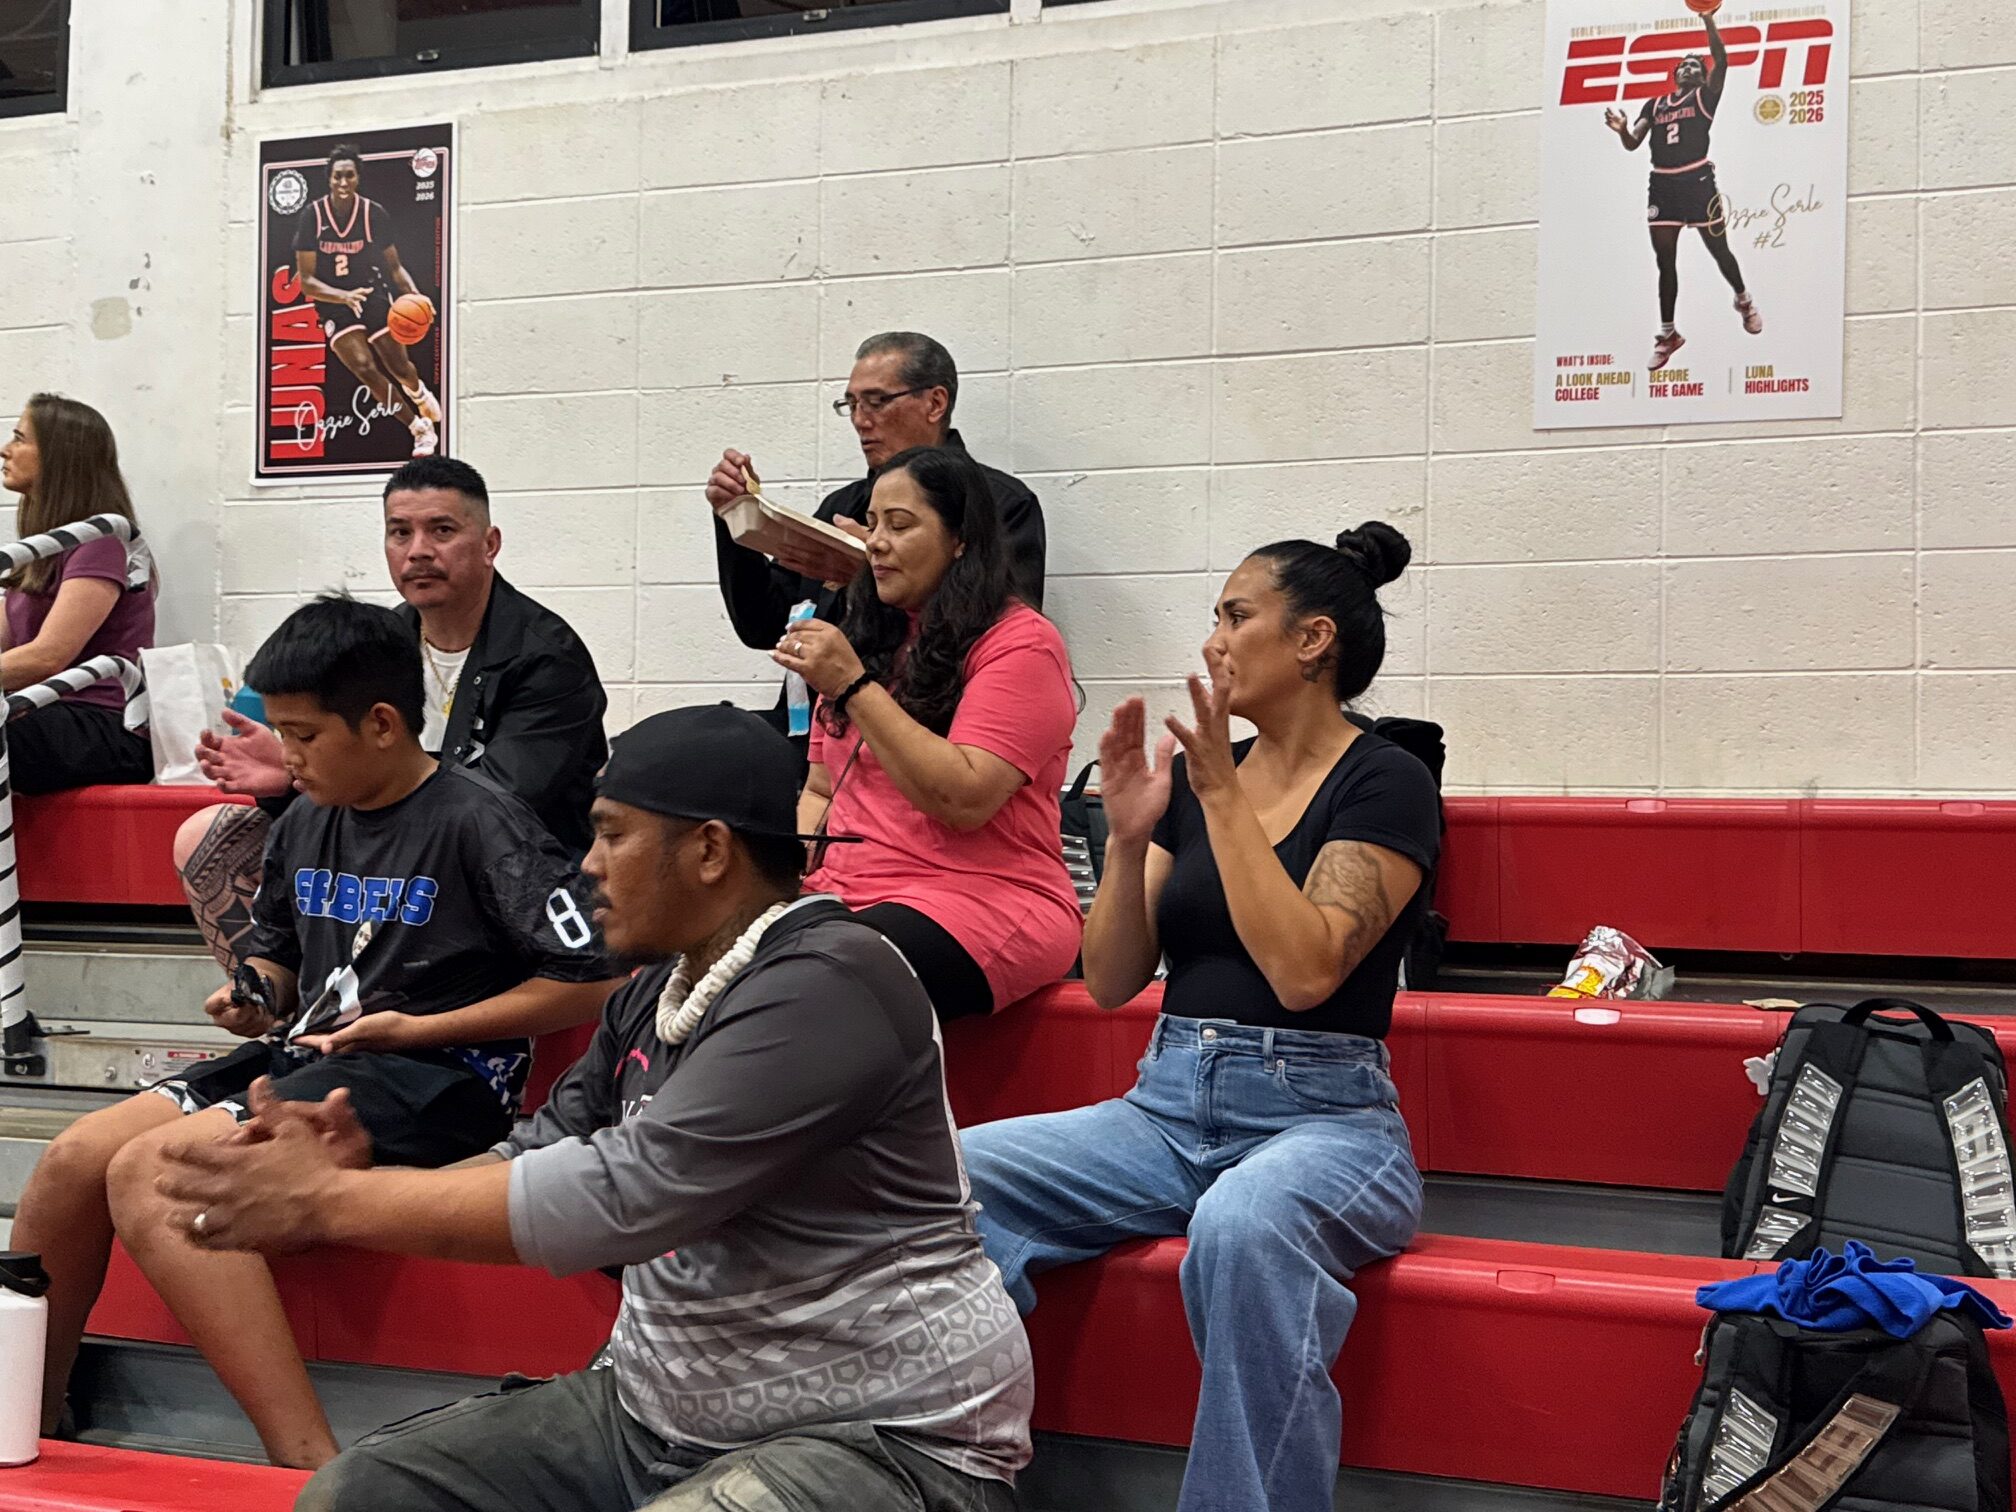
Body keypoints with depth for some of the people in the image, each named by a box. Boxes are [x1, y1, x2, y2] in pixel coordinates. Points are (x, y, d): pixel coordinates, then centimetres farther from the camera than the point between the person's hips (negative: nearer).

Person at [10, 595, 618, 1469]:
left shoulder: (480, 825, -11)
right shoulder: (306, 826, 13)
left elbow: (589, 979, -15)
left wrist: (417, 1027, -14)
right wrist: (256, 997, 6)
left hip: (435, 1078, -8)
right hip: (304, 1057, 8)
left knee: (151, 1171, -27)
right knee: (76, 1158, -7)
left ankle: (309, 1464, -31)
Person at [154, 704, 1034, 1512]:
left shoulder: (825, 988, -19)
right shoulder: (659, 989, 10)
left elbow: (618, 1197, -25)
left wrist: (328, 1202, -19)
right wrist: (350, 1183, -8)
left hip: (877, 1438, -9)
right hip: (658, 1410, 9)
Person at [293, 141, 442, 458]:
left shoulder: (374, 214, -10)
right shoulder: (313, 216, -14)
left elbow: (394, 266, 1)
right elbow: (306, 281, -14)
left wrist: (415, 295, -18)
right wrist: (344, 297, -31)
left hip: (372, 294, 1)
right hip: (333, 303, -1)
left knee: (399, 365, 3)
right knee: (364, 367, -19)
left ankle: (422, 397, 43)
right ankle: (420, 428, -4)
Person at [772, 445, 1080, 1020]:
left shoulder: (1019, 643, -1)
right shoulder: (869, 641, 23)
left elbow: (965, 800, -14)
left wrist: (853, 687, -14)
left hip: (981, 900, -7)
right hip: (845, 898, 7)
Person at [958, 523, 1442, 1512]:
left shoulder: (1383, 785, -4)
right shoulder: (1193, 778, 13)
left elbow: (1303, 971, -17)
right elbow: (1110, 981, 11)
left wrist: (1224, 798, -15)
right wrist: (1128, 837, -4)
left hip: (1319, 1115, -6)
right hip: (1168, 1108, 6)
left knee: (1241, 1225, -41)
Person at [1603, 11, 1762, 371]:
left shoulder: (1705, 96, 5)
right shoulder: (1654, 105, 15)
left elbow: (1722, 60, -10)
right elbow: (1632, 144, 9)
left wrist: (1708, 19, -19)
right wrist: (1621, 130, -14)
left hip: (1697, 181, -4)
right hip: (1662, 185, 4)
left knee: (1718, 250, 6)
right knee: (1665, 262, 4)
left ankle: (1744, 301, 33)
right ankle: (1667, 334, 10)